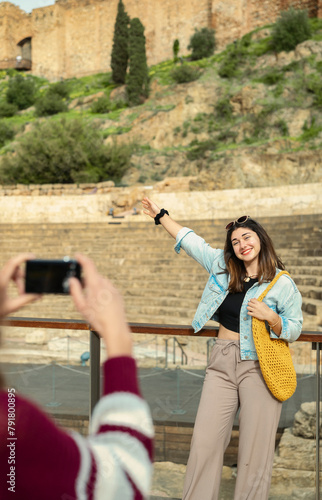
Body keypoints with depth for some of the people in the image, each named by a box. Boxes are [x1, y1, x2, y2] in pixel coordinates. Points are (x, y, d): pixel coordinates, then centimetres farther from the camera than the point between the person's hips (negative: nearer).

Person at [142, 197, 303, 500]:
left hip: (260, 366, -3)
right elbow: (191, 242, 19)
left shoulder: (283, 284, -1)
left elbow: (294, 329, 2)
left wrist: (270, 317, -17)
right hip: (222, 364, 3)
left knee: (256, 447, -2)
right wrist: (160, 216, 25)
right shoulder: (223, 267, 9)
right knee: (205, 441, -1)